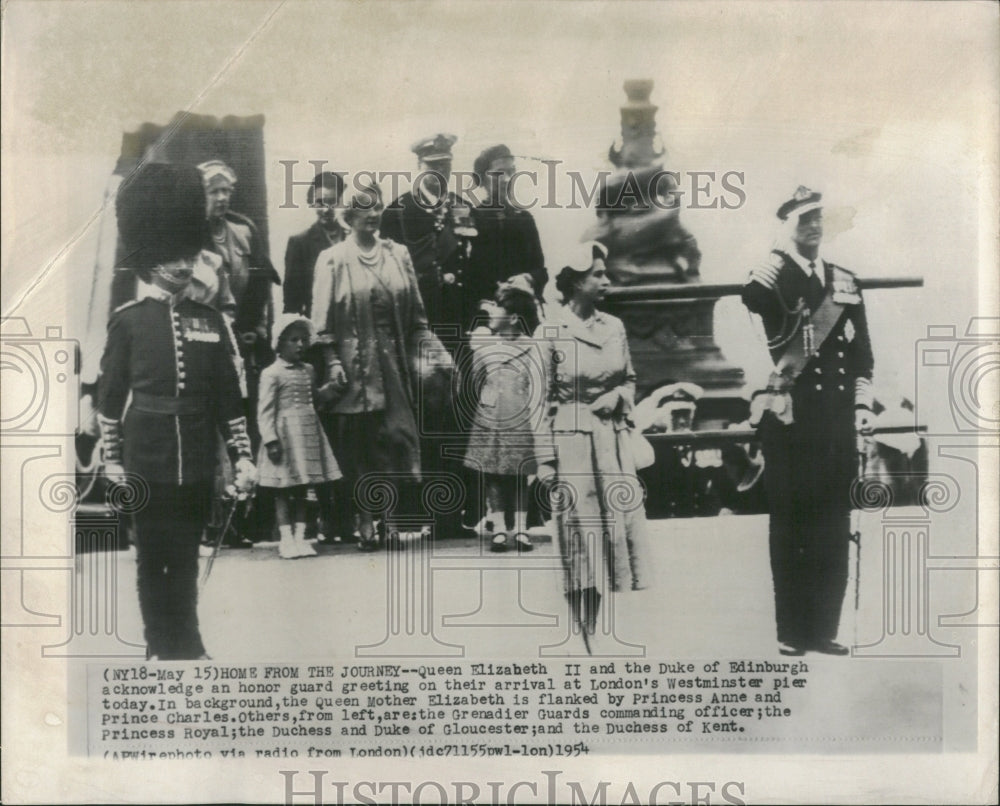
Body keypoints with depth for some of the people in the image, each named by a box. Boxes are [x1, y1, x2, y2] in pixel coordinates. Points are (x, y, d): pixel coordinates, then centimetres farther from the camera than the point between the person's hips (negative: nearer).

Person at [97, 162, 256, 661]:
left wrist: (242, 455, 3)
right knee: (152, 557, 7)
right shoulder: (128, 321, -2)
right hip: (147, 461, -2)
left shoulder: (210, 321, 6)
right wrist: (112, 459, 1)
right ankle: (160, 645, 19)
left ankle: (187, 643, 22)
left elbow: (228, 396, 7)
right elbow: (109, 395, 2)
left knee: (187, 557, 10)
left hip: (197, 463, 2)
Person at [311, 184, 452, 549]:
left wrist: (432, 353, 5)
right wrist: (332, 362, -10)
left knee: (397, 435, -3)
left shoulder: (398, 255, 10)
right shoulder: (332, 260, 1)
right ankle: (365, 520, 7)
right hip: (356, 363, -3)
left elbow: (416, 314, 12)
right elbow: (323, 319, -2)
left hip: (394, 362, 3)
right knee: (358, 442, 0)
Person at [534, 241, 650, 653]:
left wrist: (617, 397, -3)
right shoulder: (549, 332, -6)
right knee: (579, 531, 1)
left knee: (618, 524, 2)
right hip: (571, 440, -5)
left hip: (613, 440, 5)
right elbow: (540, 401, -6)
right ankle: (584, 634, 11)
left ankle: (597, 632, 13)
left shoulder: (614, 326, 7)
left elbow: (630, 380, 19)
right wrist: (544, 460, -8)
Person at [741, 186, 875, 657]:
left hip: (837, 425, 5)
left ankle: (823, 630, 17)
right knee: (791, 529, 0)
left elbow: (862, 353, 18)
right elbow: (752, 301, -24)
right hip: (789, 424, -5)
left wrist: (862, 407, 10)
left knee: (833, 531, 7)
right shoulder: (771, 279, 0)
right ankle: (791, 634, 8)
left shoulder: (845, 283, 16)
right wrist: (782, 251, -18)